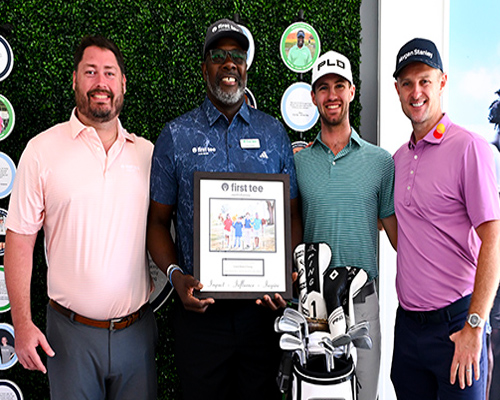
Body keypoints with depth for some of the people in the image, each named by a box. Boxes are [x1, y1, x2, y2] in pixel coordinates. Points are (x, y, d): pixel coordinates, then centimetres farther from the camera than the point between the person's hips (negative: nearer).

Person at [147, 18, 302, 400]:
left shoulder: (274, 132, 6)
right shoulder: (176, 135, 1)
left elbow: (292, 215, 7)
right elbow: (158, 220, 2)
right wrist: (176, 275, -15)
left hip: (264, 308, 1)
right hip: (200, 308, -1)